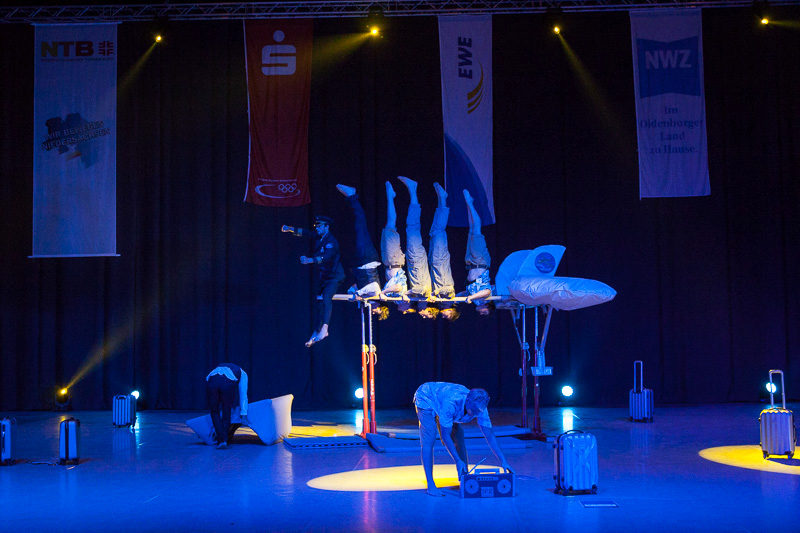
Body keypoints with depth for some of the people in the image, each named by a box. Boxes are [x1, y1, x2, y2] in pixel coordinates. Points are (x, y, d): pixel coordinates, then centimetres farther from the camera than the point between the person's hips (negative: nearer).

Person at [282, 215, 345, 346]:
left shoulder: (331, 241, -20)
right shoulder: (318, 237, 4)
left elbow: (326, 257, -36)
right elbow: (304, 233, 6)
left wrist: (310, 260, -49)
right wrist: (290, 229, -11)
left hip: (334, 276, -8)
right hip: (322, 276, 8)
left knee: (326, 297, -27)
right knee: (317, 301, 8)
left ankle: (324, 328, -31)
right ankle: (316, 332, 15)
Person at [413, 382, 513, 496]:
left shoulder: (479, 407, -27)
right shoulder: (451, 403, -44)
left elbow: (489, 435, -21)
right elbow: (445, 435, -38)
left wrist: (503, 460, -25)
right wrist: (458, 461, -41)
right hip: (426, 399, -6)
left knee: (459, 440, -4)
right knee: (428, 441, -18)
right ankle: (430, 485, -17)